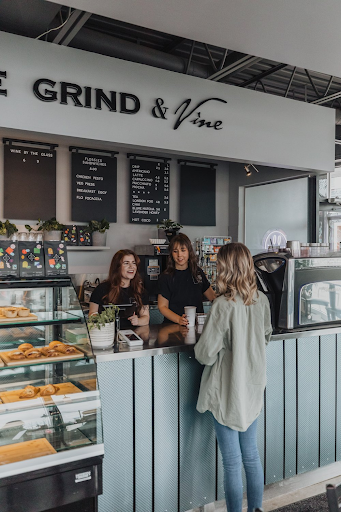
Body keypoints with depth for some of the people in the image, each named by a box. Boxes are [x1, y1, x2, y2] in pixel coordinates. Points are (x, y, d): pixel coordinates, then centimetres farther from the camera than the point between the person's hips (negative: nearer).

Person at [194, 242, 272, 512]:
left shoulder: (224, 305, -24)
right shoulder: (262, 300, -5)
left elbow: (206, 354, -20)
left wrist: (199, 345, 0)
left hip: (228, 393, -6)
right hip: (253, 387, 6)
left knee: (232, 463, 9)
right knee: (252, 455, 21)